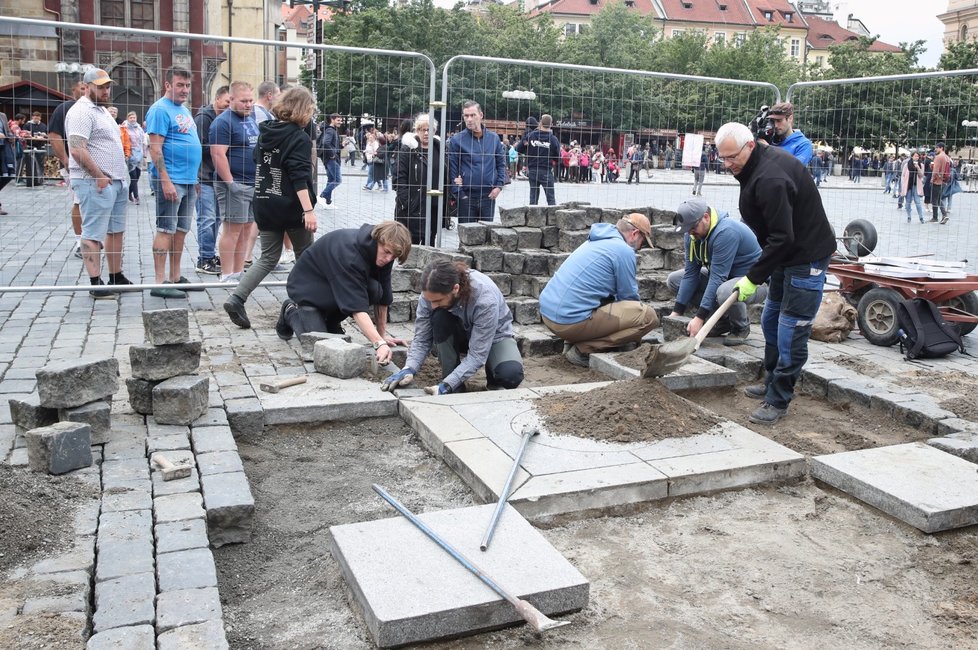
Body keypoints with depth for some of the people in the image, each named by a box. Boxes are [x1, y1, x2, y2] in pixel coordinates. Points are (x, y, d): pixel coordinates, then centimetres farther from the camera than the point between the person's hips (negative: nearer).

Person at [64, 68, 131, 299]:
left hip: (117, 181, 10)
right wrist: (99, 176, -19)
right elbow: (77, 149, -21)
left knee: (116, 230, 13)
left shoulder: (102, 110, 20)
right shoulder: (82, 111, -11)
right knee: (94, 234, -6)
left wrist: (121, 176, 17)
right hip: (96, 183, -10)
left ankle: (116, 276, 21)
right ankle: (96, 283, -4)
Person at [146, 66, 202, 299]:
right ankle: (160, 282, -5)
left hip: (188, 180, 9)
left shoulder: (184, 110, 18)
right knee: (166, 230, -7)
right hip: (171, 180, -9)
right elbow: (155, 148, -16)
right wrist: (165, 181, -22)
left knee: (181, 230, 12)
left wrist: (195, 178, 21)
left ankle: (175, 277, 19)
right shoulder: (161, 110, -9)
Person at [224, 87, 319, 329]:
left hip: (264, 206, 6)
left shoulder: (266, 131, 9)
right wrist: (309, 210, -23)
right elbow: (300, 177, -20)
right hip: (291, 207, -6)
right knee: (305, 257, 13)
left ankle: (236, 298, -5)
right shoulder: (299, 138, -12)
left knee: (268, 257, 10)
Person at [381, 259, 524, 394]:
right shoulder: (431, 293, -26)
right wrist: (409, 369, -37)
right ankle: (455, 386, -15)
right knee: (439, 317, -32)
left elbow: (476, 355, -36)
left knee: (511, 375, -35)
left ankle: (494, 381, 4)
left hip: (494, 336, -3)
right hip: (460, 335, 3)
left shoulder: (485, 298, -38)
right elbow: (421, 339, -19)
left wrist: (446, 386, -44)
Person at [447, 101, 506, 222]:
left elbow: (501, 164, 12)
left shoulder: (494, 138, 6)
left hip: (489, 196, 3)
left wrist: (499, 186, -1)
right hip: (466, 197, -3)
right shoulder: (457, 140, -4)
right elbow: (452, 170, -4)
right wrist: (459, 193, -9)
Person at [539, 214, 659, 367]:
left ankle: (575, 342, 12)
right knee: (649, 316, -8)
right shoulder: (624, 250, -4)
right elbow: (629, 296, 3)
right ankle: (582, 349, -8)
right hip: (571, 320, -10)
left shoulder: (594, 241, 23)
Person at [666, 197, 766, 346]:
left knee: (725, 292, -42)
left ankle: (741, 327, -6)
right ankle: (723, 319, 6)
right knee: (673, 280, 0)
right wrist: (677, 312, -12)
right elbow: (690, 274, -5)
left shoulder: (726, 232, -30)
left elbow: (717, 278, -33)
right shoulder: (691, 234, -5)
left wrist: (699, 318, -34)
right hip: (724, 278, 8)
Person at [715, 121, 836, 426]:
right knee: (771, 321, 19)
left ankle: (778, 401, 0)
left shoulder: (770, 179, -28)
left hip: (806, 257, -11)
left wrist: (754, 278, -22)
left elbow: (782, 238, -29)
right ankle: (773, 383, 34)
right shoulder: (762, 161, 5)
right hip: (786, 254, 11)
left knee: (791, 332, -7)